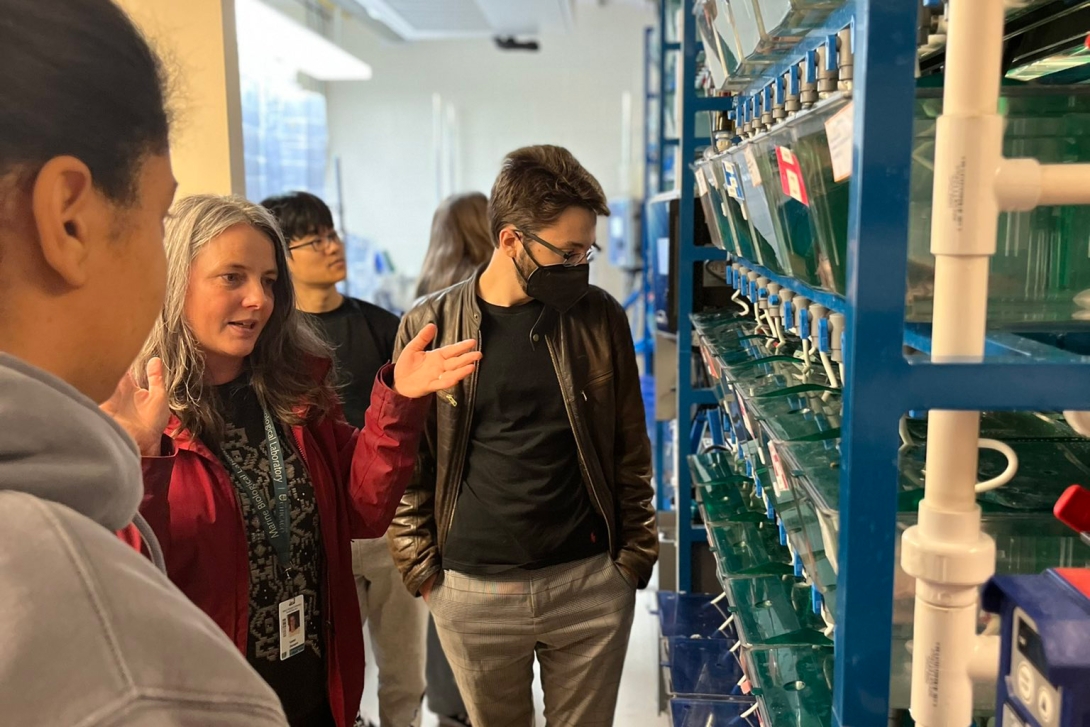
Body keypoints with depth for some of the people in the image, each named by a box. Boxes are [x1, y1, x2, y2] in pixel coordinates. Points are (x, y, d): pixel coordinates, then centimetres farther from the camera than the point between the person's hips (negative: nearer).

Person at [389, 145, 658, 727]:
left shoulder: (600, 318, -1)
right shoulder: (428, 328, -5)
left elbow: (630, 449, 4)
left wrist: (635, 555, 1)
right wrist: (422, 568, -3)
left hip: (592, 585, 1)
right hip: (472, 591, 0)